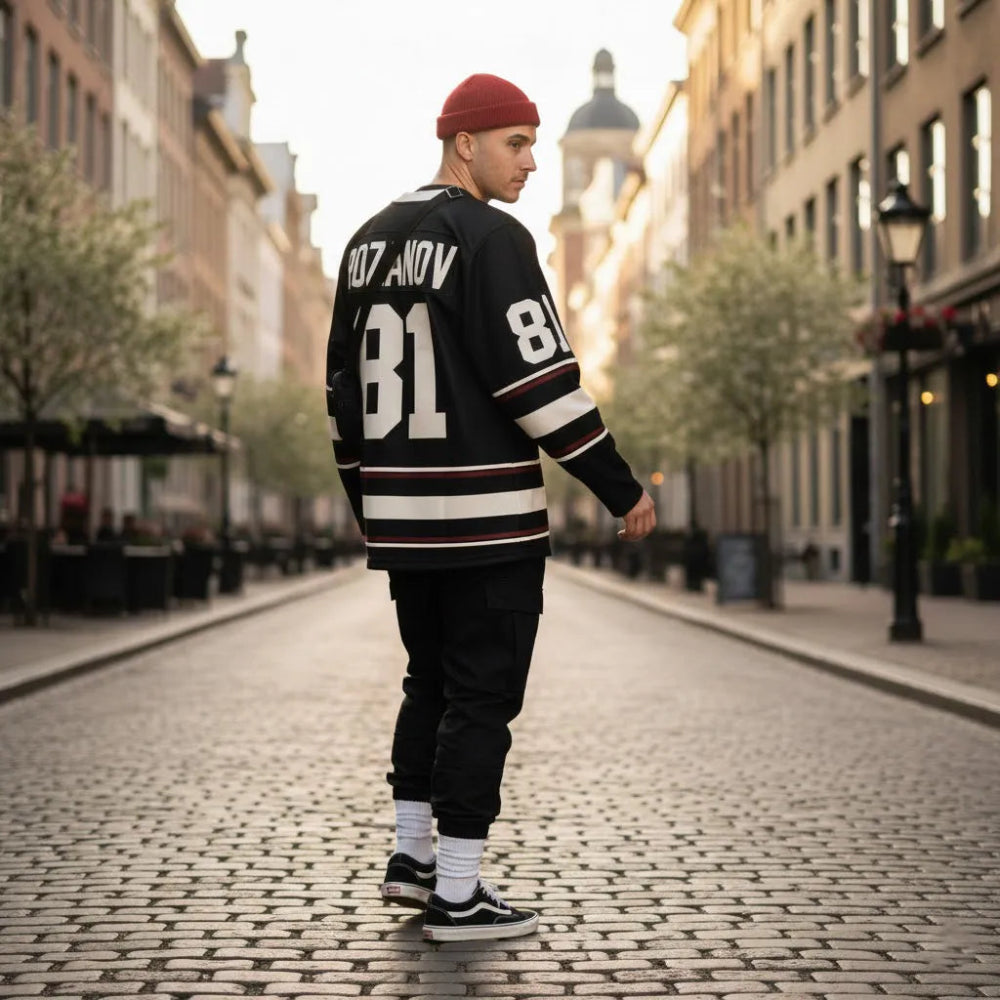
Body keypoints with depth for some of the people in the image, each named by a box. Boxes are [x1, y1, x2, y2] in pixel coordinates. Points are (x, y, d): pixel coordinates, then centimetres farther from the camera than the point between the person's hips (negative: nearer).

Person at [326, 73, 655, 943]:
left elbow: (345, 384, 16)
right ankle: (457, 896, 4)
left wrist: (367, 501, 24)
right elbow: (542, 382, -16)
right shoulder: (492, 238, -11)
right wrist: (623, 490, -9)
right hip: (488, 515, -8)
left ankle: (412, 856, 24)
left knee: (431, 684, 20)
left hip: (401, 517, 8)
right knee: (481, 699, 0)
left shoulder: (370, 242, 13)